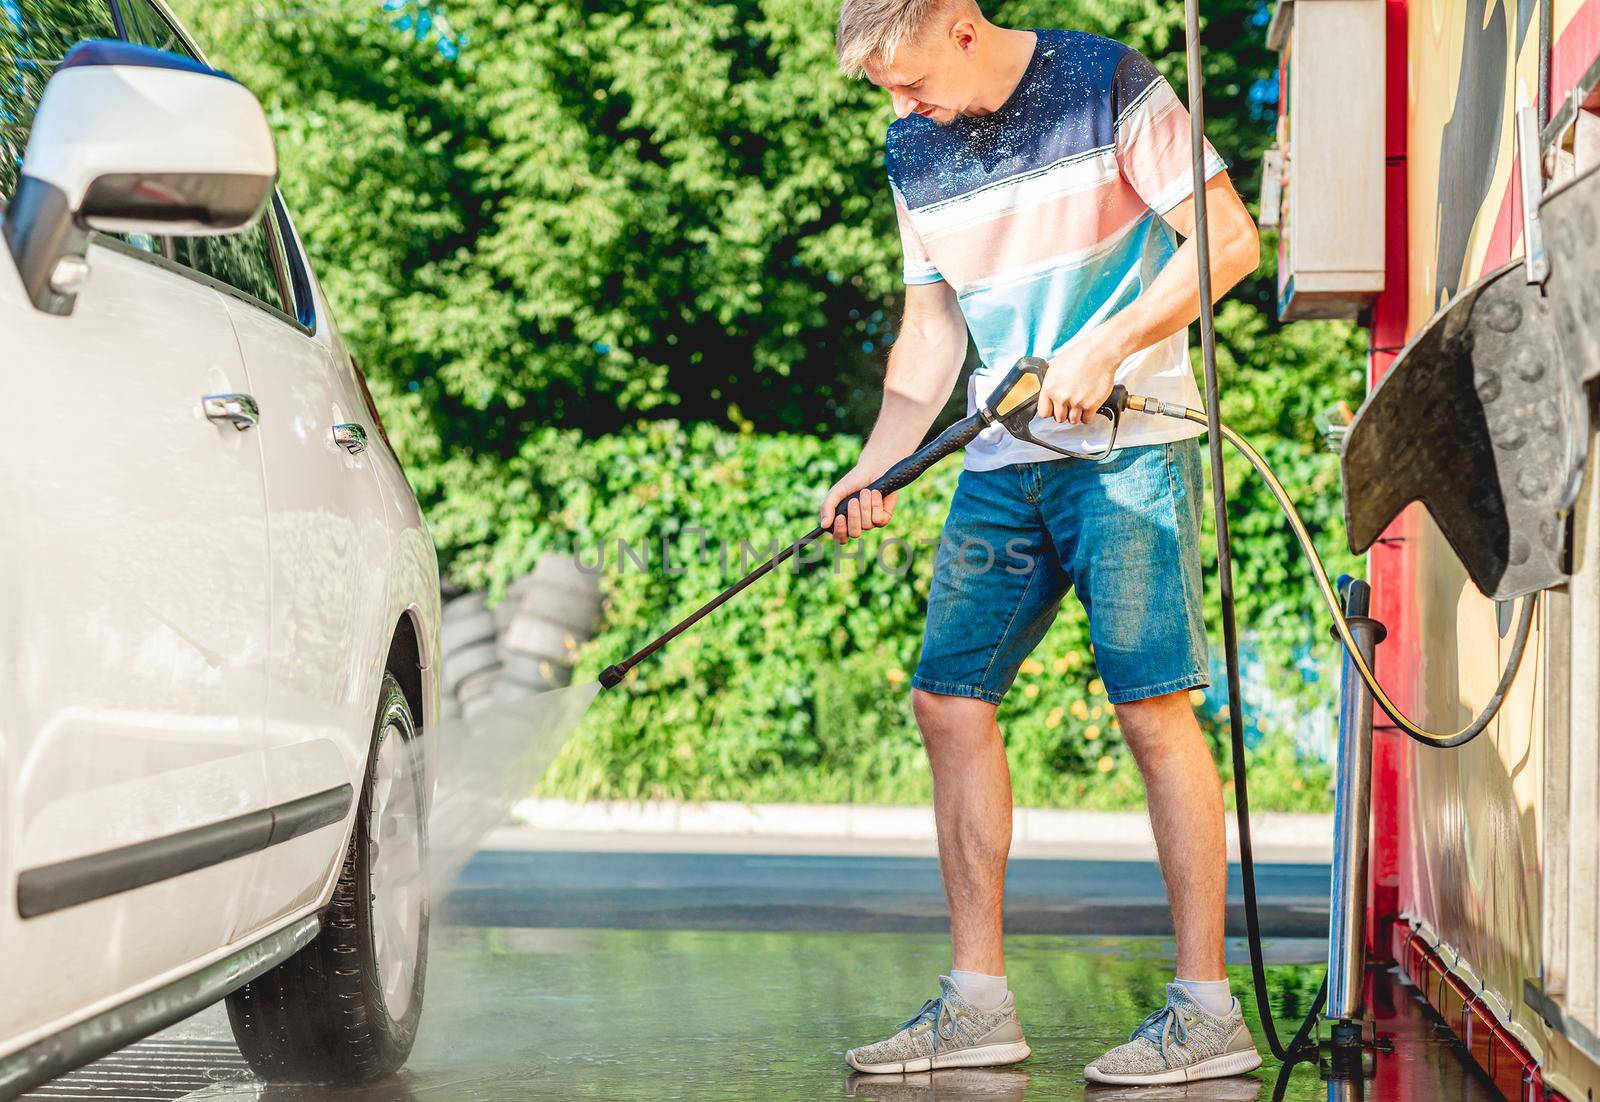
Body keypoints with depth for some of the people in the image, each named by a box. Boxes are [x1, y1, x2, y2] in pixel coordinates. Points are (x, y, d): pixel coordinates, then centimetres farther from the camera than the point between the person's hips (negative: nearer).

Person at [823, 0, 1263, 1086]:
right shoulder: (914, 152, 11)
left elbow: (1229, 239, -9)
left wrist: (1105, 350, -17)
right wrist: (878, 464, 2)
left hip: (1130, 444, -6)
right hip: (1002, 464, 7)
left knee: (1153, 704, -12)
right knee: (949, 701, 0)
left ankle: (1209, 1007, -7)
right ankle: (979, 1002, 8)